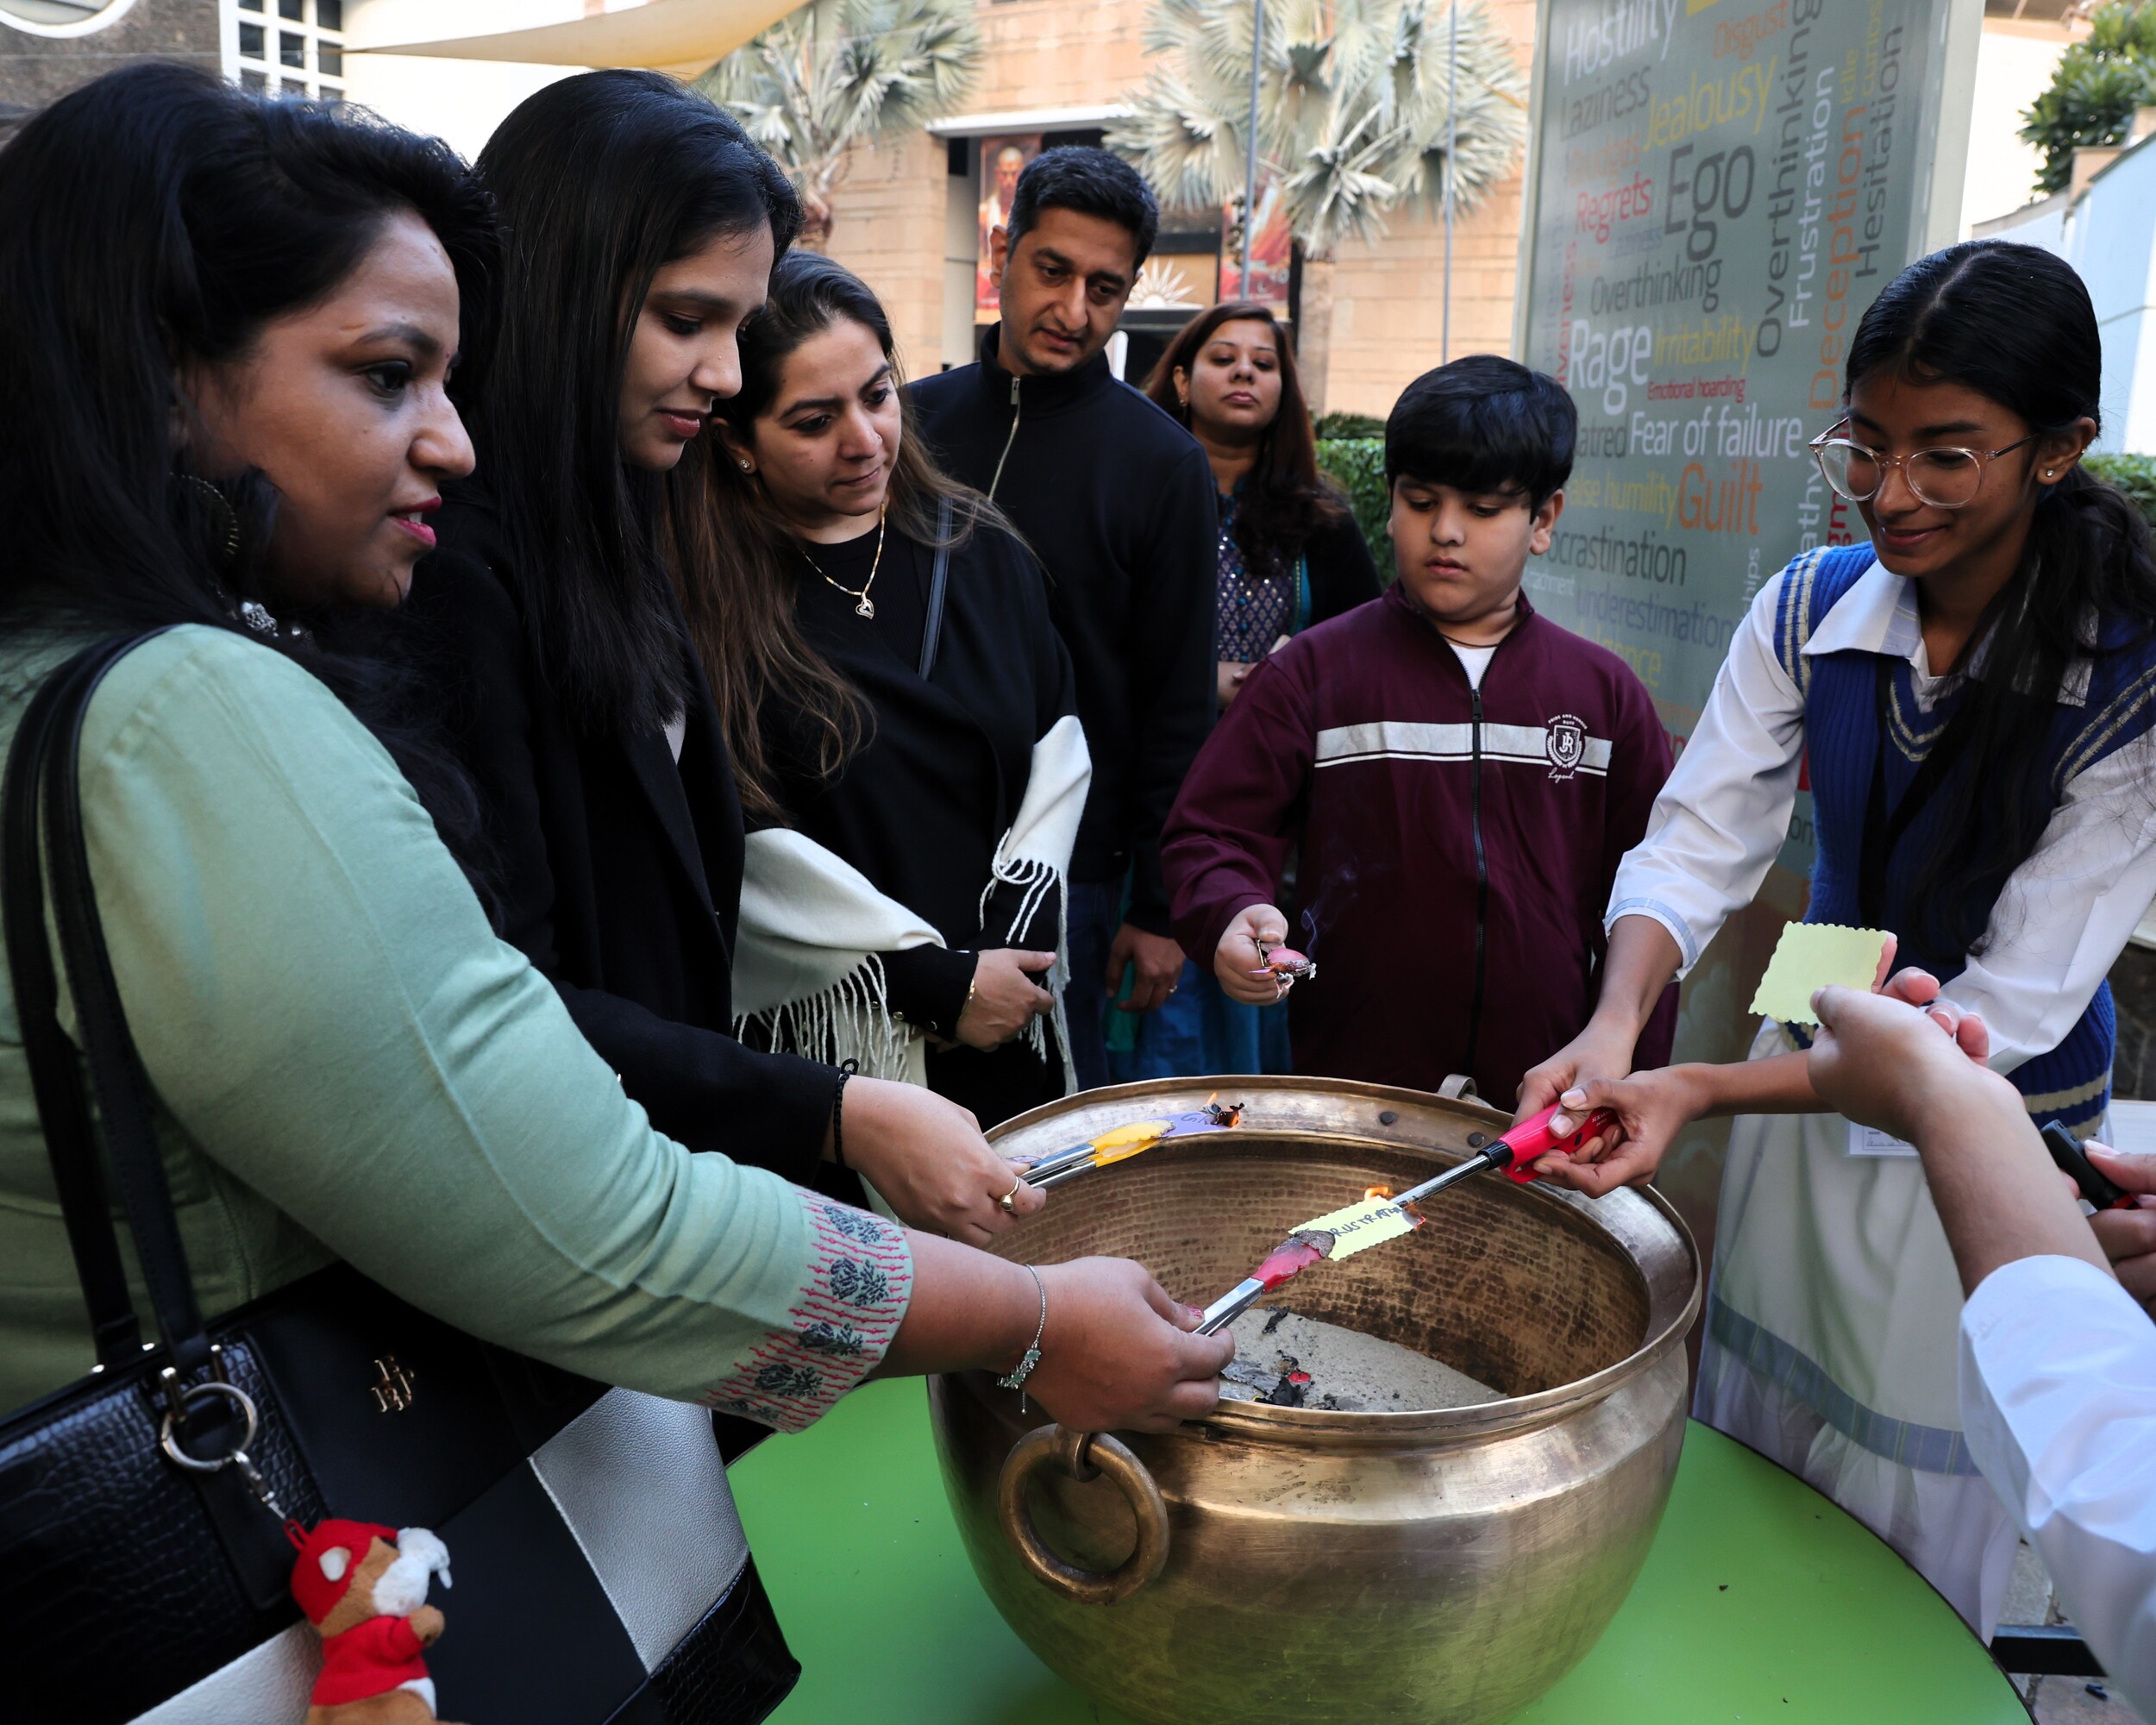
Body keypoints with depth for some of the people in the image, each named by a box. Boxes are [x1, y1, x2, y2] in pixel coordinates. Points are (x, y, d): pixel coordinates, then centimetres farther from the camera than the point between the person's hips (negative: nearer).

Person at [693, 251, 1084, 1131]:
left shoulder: (979, 550, 4)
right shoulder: (703, 602, -12)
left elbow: (1057, 745, 6)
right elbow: (740, 852, -15)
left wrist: (1014, 939, -6)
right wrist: (938, 980, -14)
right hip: (822, 1049, -4)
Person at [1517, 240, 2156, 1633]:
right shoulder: (1810, 608, -9)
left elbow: (2005, 1013, -25)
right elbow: (1695, 849, -14)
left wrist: (1697, 1091, -35)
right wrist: (1615, 1027, -35)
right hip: (1812, 1070, 4)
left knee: (1914, 1567, 16)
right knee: (1740, 1507, 22)